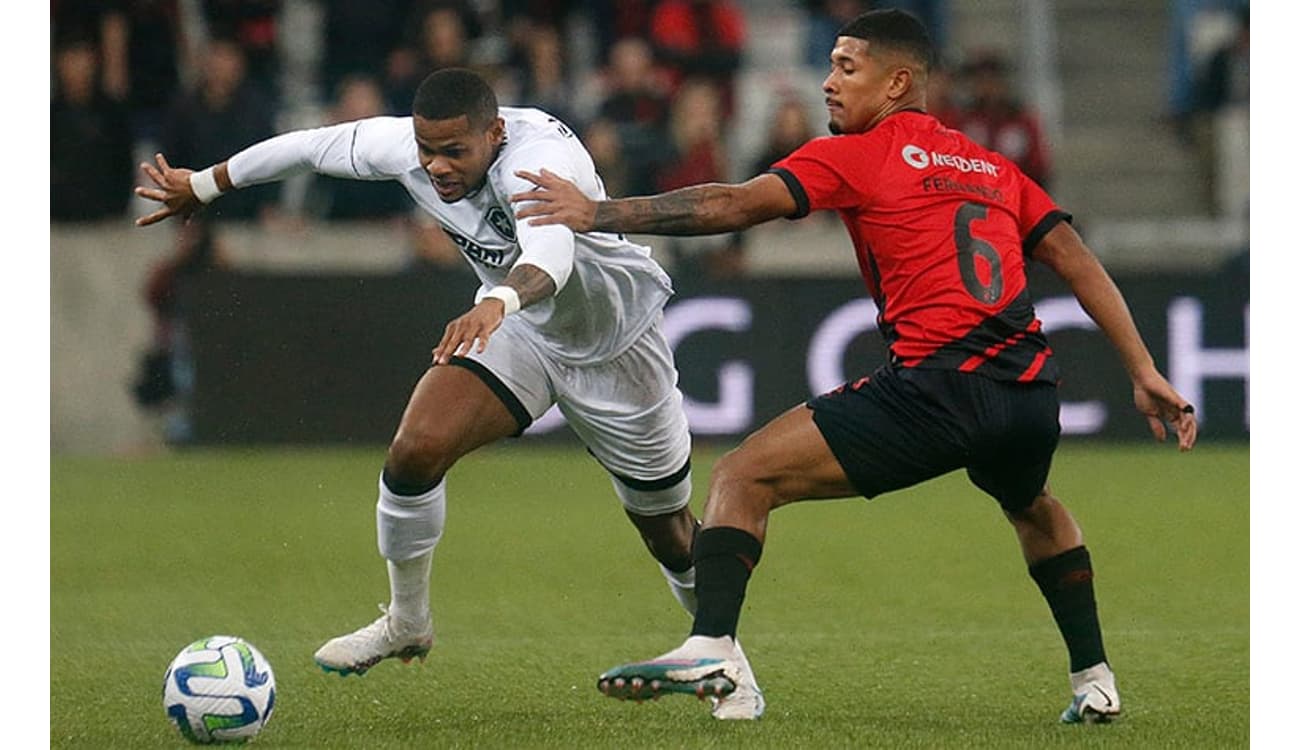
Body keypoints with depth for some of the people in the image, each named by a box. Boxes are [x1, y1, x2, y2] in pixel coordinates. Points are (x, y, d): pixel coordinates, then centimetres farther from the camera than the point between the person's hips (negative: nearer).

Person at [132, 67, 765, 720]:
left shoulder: (539, 156, -38)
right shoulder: (403, 146, -19)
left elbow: (551, 250, -59)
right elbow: (312, 146, -1)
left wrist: (495, 303, -79)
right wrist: (203, 185, 11)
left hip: (614, 346, -4)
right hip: (514, 329, 4)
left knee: (670, 534, 7)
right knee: (415, 449, -20)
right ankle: (406, 623, 3)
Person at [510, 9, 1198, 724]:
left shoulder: (855, 156, 4)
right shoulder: (993, 168, 22)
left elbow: (735, 206, -4)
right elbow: (1078, 261, 19)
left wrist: (598, 214, -2)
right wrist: (1144, 373, 19)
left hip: (935, 389, -7)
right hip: (1030, 392, 7)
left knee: (742, 478, -3)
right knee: (1033, 507, 39)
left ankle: (710, 649, -20)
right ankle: (1093, 678, 38)